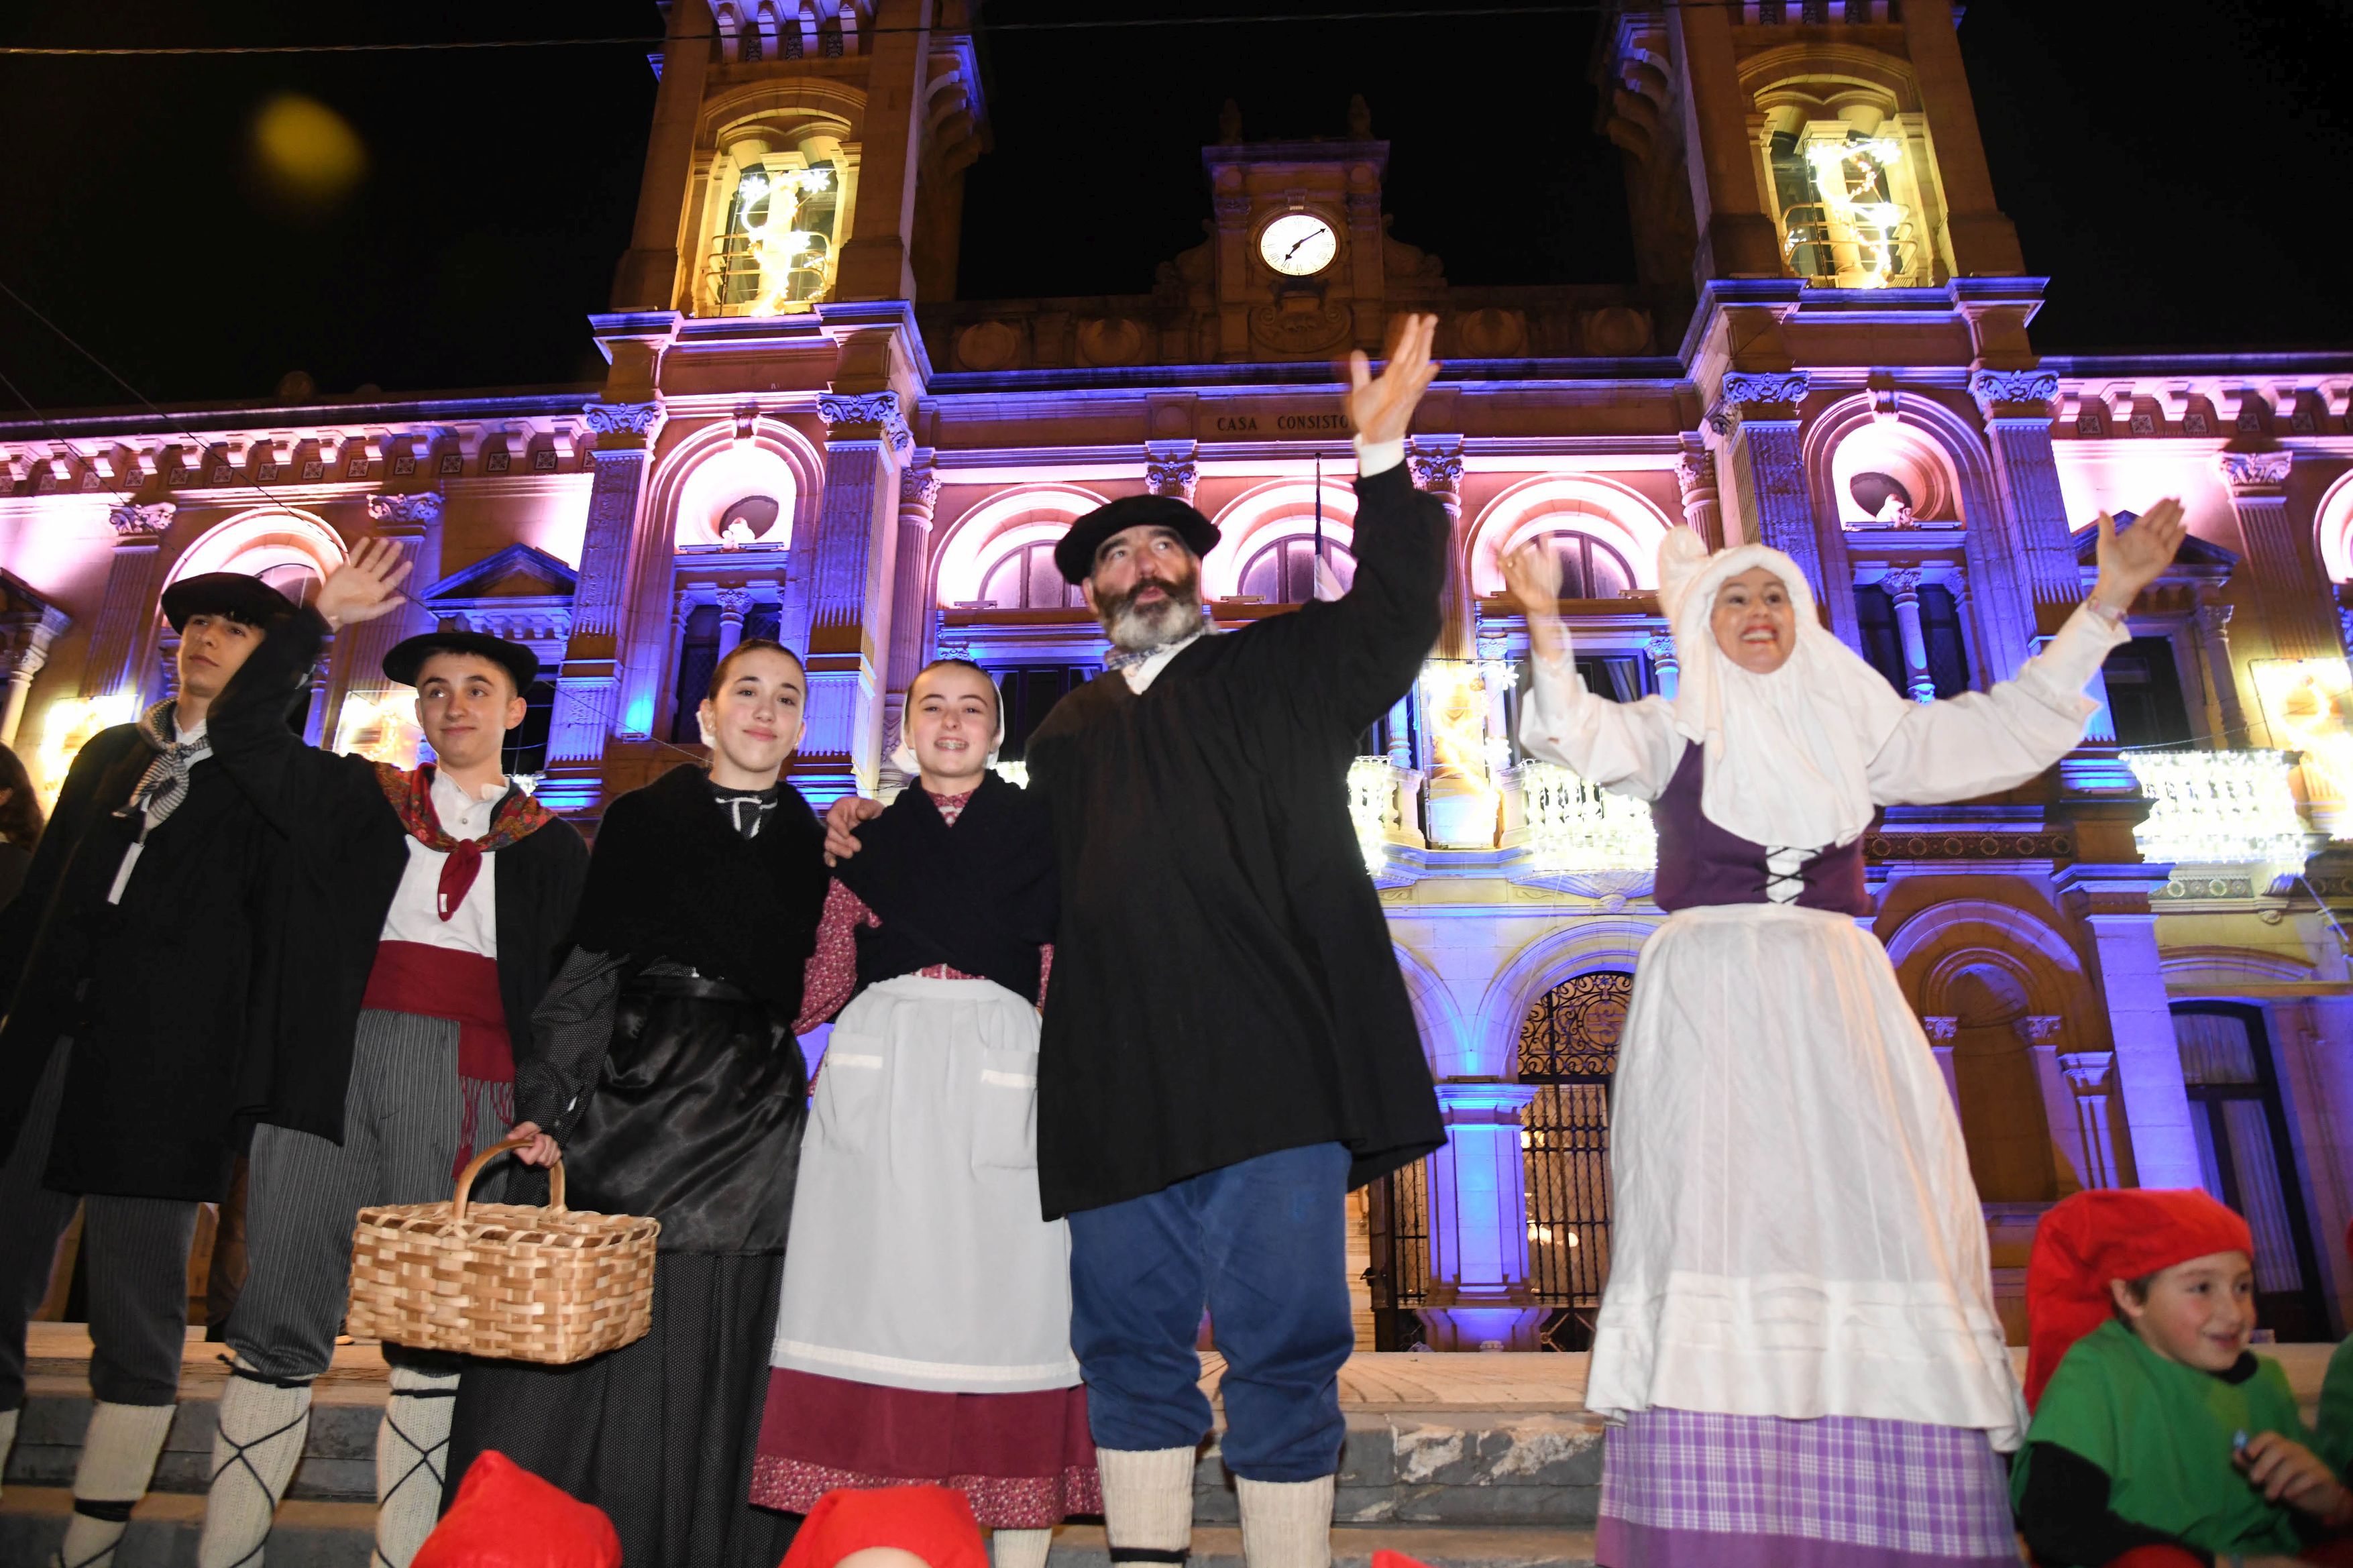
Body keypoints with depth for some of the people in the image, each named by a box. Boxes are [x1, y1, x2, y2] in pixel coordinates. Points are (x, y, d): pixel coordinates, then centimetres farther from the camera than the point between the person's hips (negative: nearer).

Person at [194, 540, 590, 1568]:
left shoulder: (551, 847, 12)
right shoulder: (359, 801, 17)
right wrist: (319, 618, 3)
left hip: (470, 1080, -1)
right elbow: (246, 739, 4)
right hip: (336, 1063, 1)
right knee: (280, 1317, 1)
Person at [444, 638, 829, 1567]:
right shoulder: (640, 821, 7)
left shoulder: (818, 847, 11)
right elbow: (585, 973, 3)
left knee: (712, 1366, 3)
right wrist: (544, 1101, -5)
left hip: (753, 1132, 1)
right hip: (627, 1108, 0)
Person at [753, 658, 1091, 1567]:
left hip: (1003, 1078, -1)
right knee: (880, 1288, -2)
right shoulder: (867, 836, 17)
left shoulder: (1037, 830, 13)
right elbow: (824, 980, 15)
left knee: (1007, 1294, -2)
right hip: (878, 1075, 1)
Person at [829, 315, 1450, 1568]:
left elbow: (1394, 618, -2)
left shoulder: (1281, 671, 12)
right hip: (1119, 1082, 4)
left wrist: (1382, 457, -12)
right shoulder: (1067, 735, 22)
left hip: (1270, 1069, -3)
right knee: (1130, 1350, 10)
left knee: (1284, 1348, 0)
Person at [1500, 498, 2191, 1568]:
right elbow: (1577, 734, -8)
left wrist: (2105, 603, 14)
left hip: (1837, 999, 3)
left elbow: (2008, 728, 18)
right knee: (1715, 1227, -12)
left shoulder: (1854, 725, 20)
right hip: (1709, 1003, -3)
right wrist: (1546, 621, -24)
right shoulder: (1672, 730, 10)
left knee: (1877, 1223, -7)